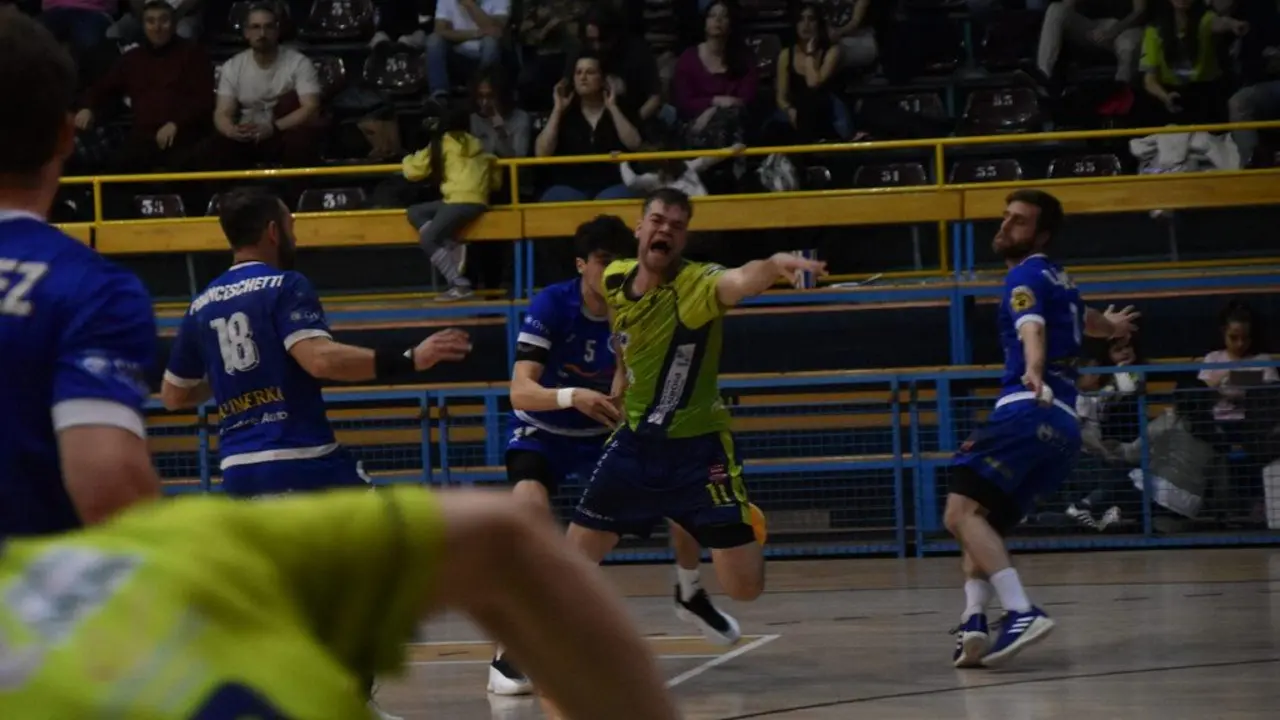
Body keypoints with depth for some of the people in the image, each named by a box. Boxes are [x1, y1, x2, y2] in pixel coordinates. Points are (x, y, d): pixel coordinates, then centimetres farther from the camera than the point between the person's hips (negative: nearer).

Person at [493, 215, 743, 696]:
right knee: (532, 511, -33)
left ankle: (689, 594, 26)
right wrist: (572, 396, -54)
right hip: (542, 433, -4)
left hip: (605, 432, 4)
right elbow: (520, 391, -36)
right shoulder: (552, 306, -27)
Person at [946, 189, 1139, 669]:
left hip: (1029, 410, -10)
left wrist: (1034, 371, -43)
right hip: (1064, 425, 10)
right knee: (982, 521, 16)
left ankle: (1022, 613, -38)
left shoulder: (1026, 274, -1)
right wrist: (1110, 325, 73)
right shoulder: (1057, 279, 27)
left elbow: (1032, 327, -23)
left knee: (962, 511, -22)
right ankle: (975, 621, -5)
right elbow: (1086, 322, 50)